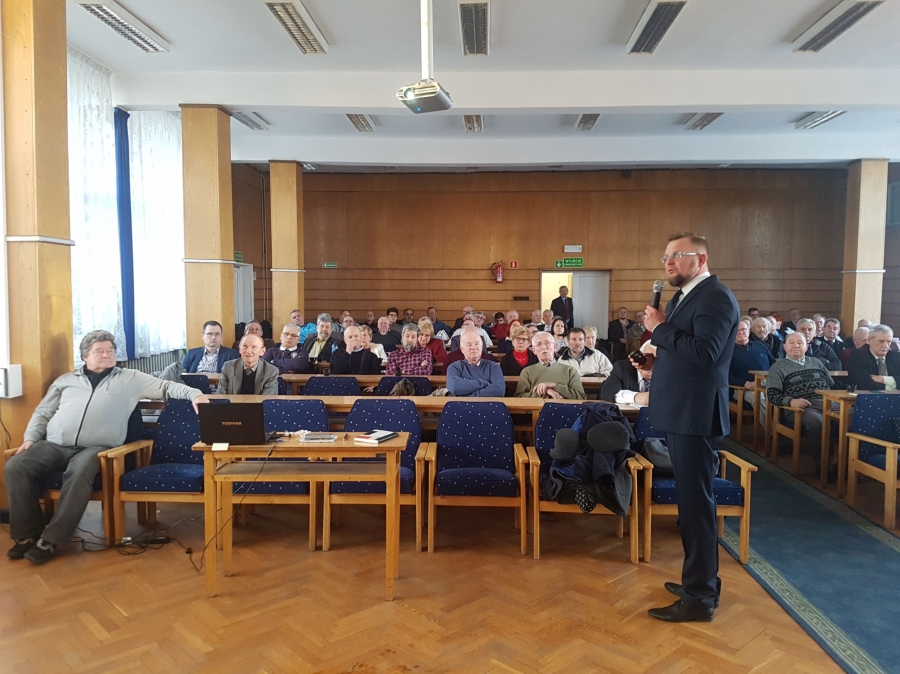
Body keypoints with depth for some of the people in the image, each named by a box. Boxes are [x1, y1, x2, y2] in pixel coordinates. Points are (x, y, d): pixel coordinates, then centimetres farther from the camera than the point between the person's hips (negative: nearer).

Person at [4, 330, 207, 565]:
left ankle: (50, 540, -24)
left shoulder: (130, 379, 14)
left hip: (94, 448, -3)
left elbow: (165, 387, 6)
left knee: (80, 474, -35)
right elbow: (42, 412, 24)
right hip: (54, 445, 3)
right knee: (15, 466, -21)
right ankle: (27, 534, -7)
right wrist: (30, 438, 7)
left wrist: (194, 394, -10)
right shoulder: (66, 380, 22)